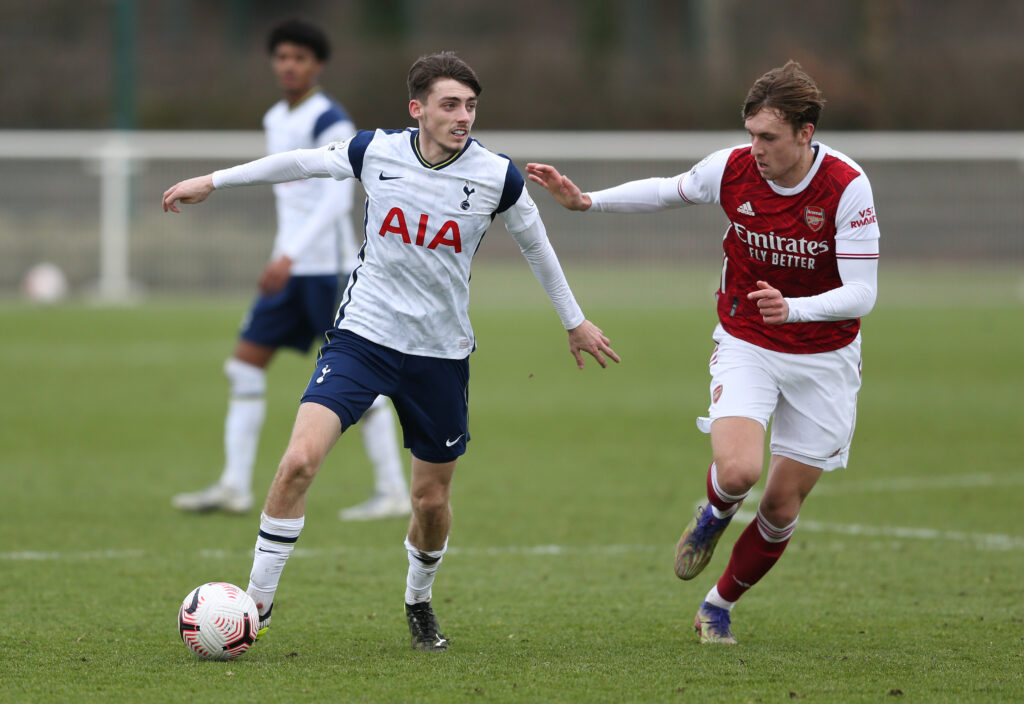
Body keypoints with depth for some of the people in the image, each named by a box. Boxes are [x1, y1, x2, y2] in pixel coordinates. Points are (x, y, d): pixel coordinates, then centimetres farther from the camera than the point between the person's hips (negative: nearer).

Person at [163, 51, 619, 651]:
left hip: (442, 354, 1)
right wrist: (212, 182, 16)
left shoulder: (497, 177, -9)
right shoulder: (376, 152, -8)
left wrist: (575, 321, 20)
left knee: (433, 500, 9)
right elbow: (300, 163, 9)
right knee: (299, 461, -19)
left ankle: (419, 601, 40)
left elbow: (535, 244, 9)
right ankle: (257, 606, -7)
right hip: (362, 335, -1)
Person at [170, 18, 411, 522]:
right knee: (245, 362, 2)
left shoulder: (330, 122, -11)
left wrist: (289, 256, -28)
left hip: (328, 267, -8)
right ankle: (235, 485, 3)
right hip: (289, 269, 8)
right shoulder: (275, 121, 14)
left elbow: (337, 200, -20)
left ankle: (393, 491, 0)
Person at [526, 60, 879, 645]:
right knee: (737, 471, -25)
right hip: (746, 346, 1)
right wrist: (585, 201, 4)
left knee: (783, 504, 4)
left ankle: (722, 605, 29)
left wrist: (793, 308, -39)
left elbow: (861, 292, -22)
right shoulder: (732, 168, -13)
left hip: (825, 356, -1)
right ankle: (715, 516, 13)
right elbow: (670, 192, 10)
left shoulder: (847, 186, -21)